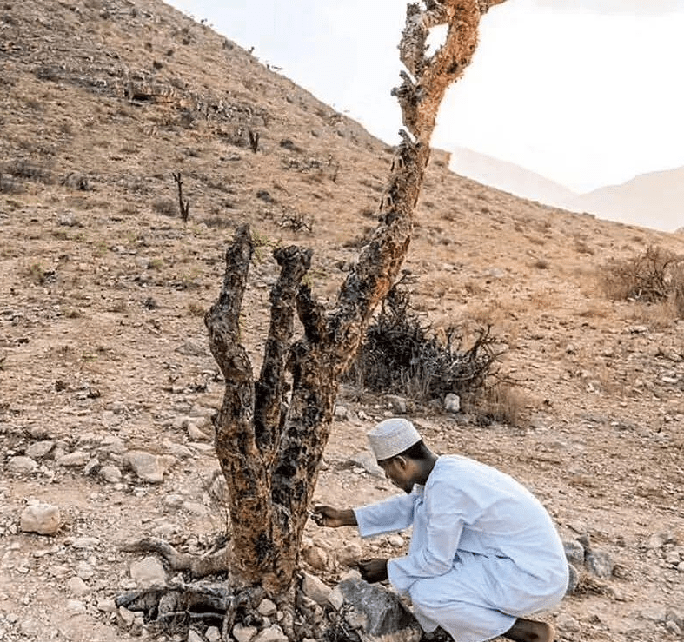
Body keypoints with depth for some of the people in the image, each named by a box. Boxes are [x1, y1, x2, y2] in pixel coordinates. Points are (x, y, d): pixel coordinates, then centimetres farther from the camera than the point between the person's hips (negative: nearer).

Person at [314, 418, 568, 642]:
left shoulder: (443, 485, -25)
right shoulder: (446, 466, 3)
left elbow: (436, 561, -17)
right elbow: (407, 507, 19)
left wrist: (388, 569, -1)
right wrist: (346, 517, 18)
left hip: (535, 577, -10)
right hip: (519, 557, 10)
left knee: (425, 594, -15)